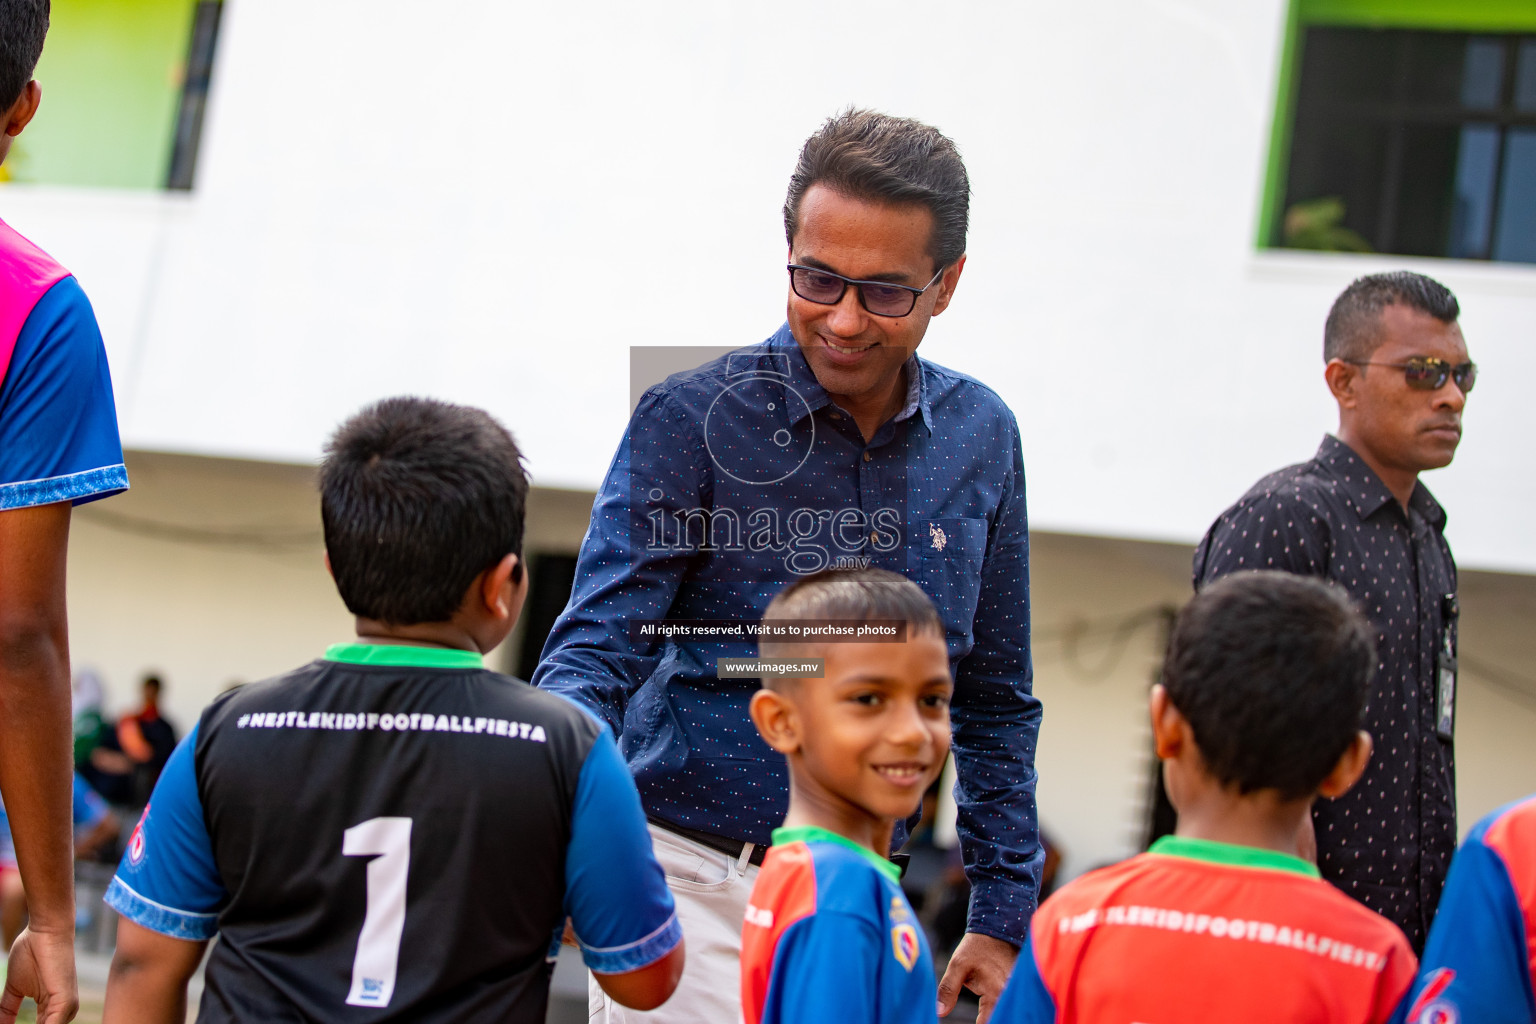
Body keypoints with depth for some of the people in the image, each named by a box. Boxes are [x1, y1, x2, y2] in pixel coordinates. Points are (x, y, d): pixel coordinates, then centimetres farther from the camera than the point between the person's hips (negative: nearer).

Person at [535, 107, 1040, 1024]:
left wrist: (1004, 915, 10)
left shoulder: (982, 437, 4)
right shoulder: (691, 419, -9)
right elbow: (597, 646, -12)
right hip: (689, 882, -4)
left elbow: (994, 699, 12)